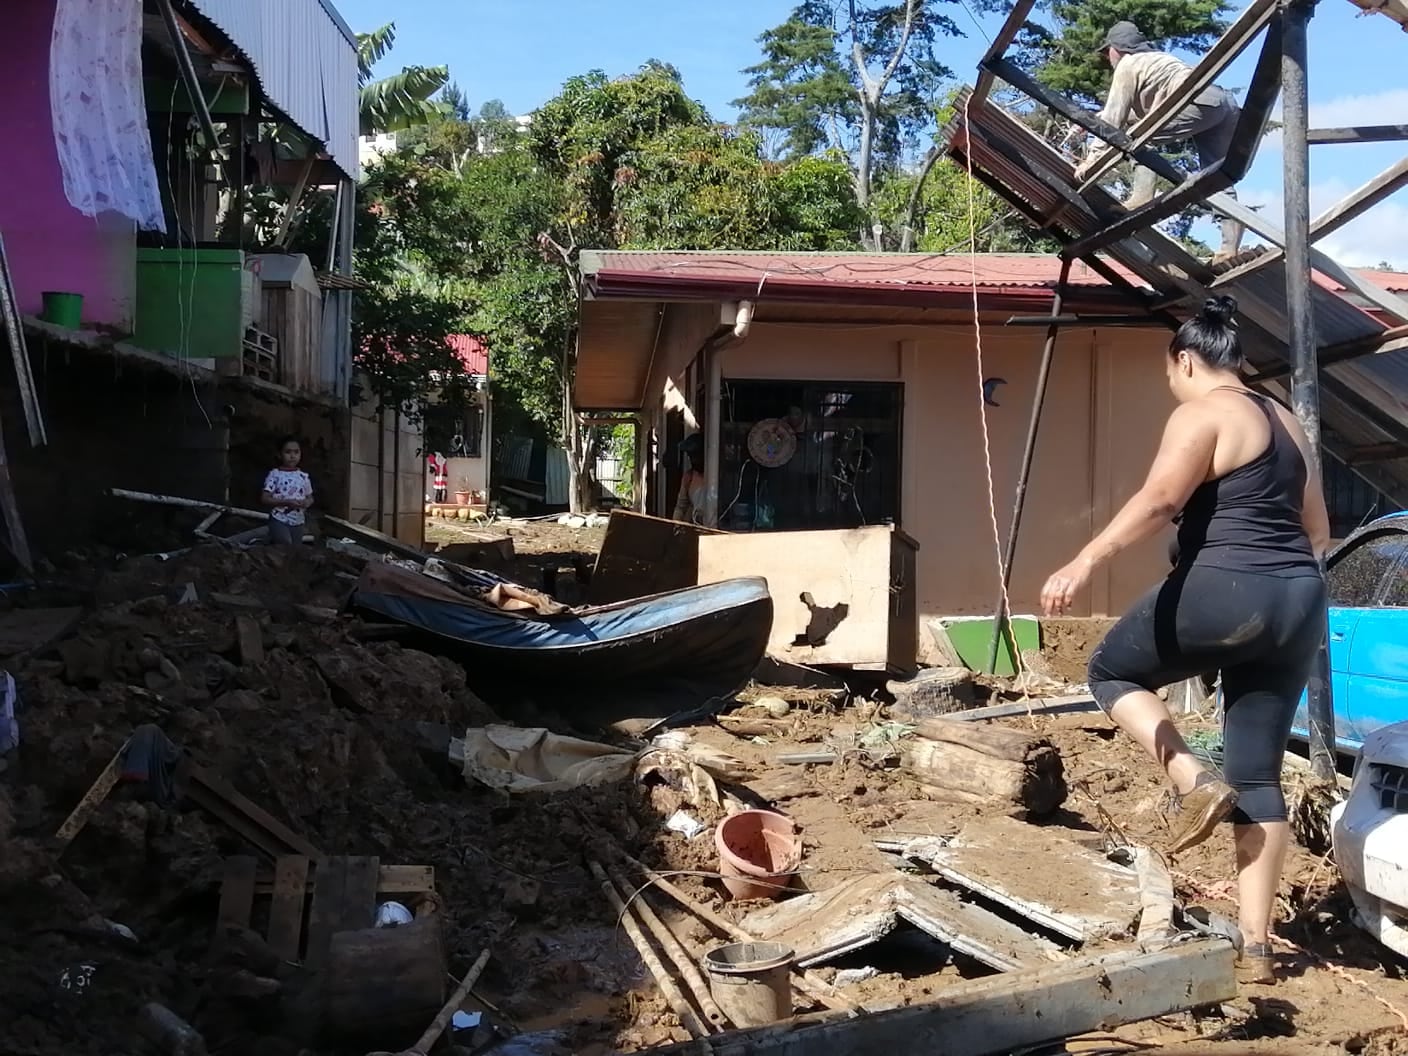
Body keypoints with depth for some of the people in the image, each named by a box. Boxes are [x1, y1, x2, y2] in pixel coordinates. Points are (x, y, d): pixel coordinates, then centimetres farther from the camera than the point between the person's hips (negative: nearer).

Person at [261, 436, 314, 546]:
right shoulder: (275, 475, -7)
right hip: (279, 520, -5)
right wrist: (286, 502, -22)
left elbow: (310, 498, 16)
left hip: (298, 522, 5)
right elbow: (264, 499, -11)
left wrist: (307, 502, -10)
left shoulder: (303, 477, 6)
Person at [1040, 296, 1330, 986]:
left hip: (1226, 594, -8)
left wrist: (1085, 562, -28)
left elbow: (1159, 499, -22)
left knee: (1112, 670, 17)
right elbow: (1318, 532, 26)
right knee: (1258, 775, 9)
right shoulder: (1284, 423, 20)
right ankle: (1255, 946, 8)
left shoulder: (1201, 414, -5)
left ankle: (1195, 784, 0)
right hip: (1300, 603, 8)